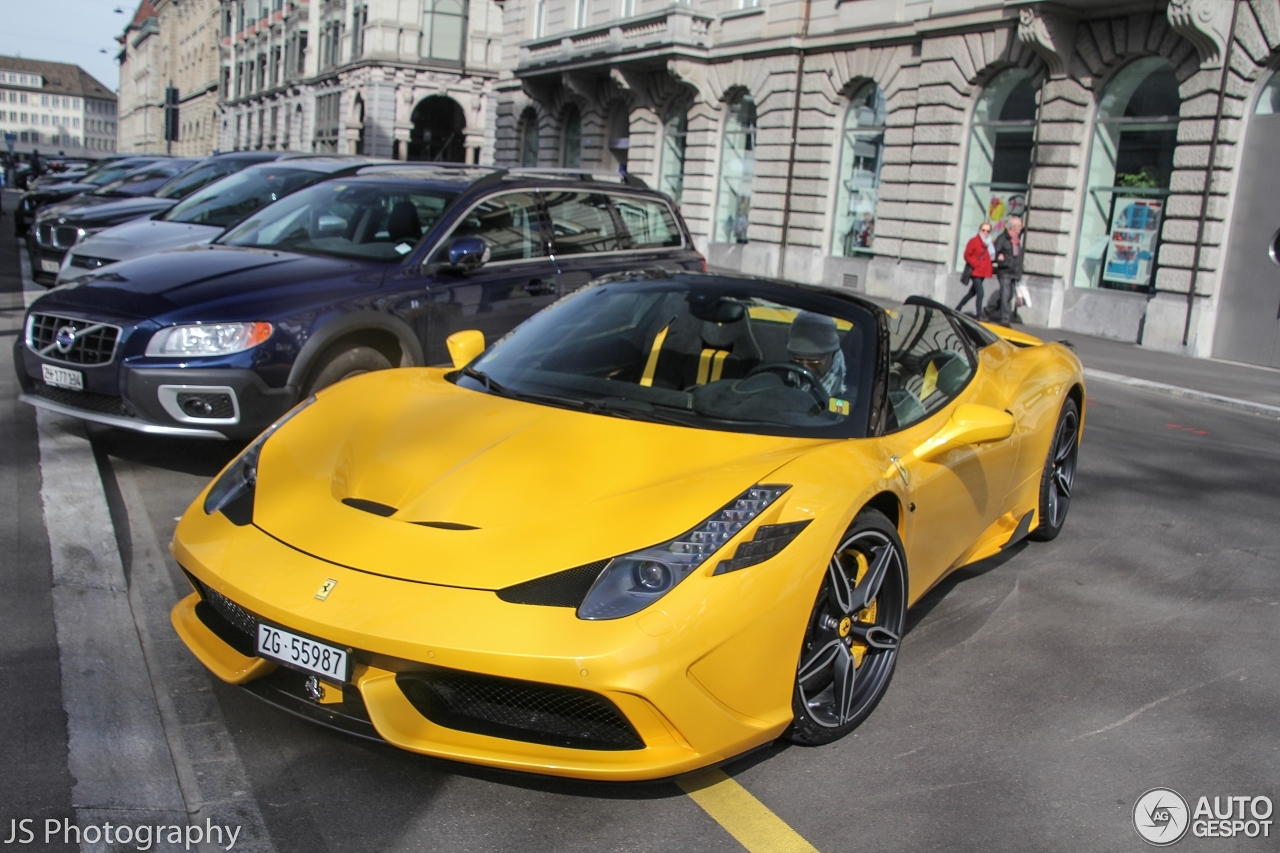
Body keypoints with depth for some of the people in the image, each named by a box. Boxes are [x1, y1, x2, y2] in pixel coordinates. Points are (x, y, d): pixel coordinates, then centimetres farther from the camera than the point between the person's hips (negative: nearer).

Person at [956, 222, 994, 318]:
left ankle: (957, 309, 29)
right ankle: (979, 315, -10)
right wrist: (976, 264, -16)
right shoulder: (974, 241, -9)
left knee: (972, 292, 16)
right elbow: (967, 255, -9)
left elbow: (992, 256, 18)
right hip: (975, 271, -7)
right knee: (980, 293, -14)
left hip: (983, 272, 7)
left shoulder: (990, 243, 10)